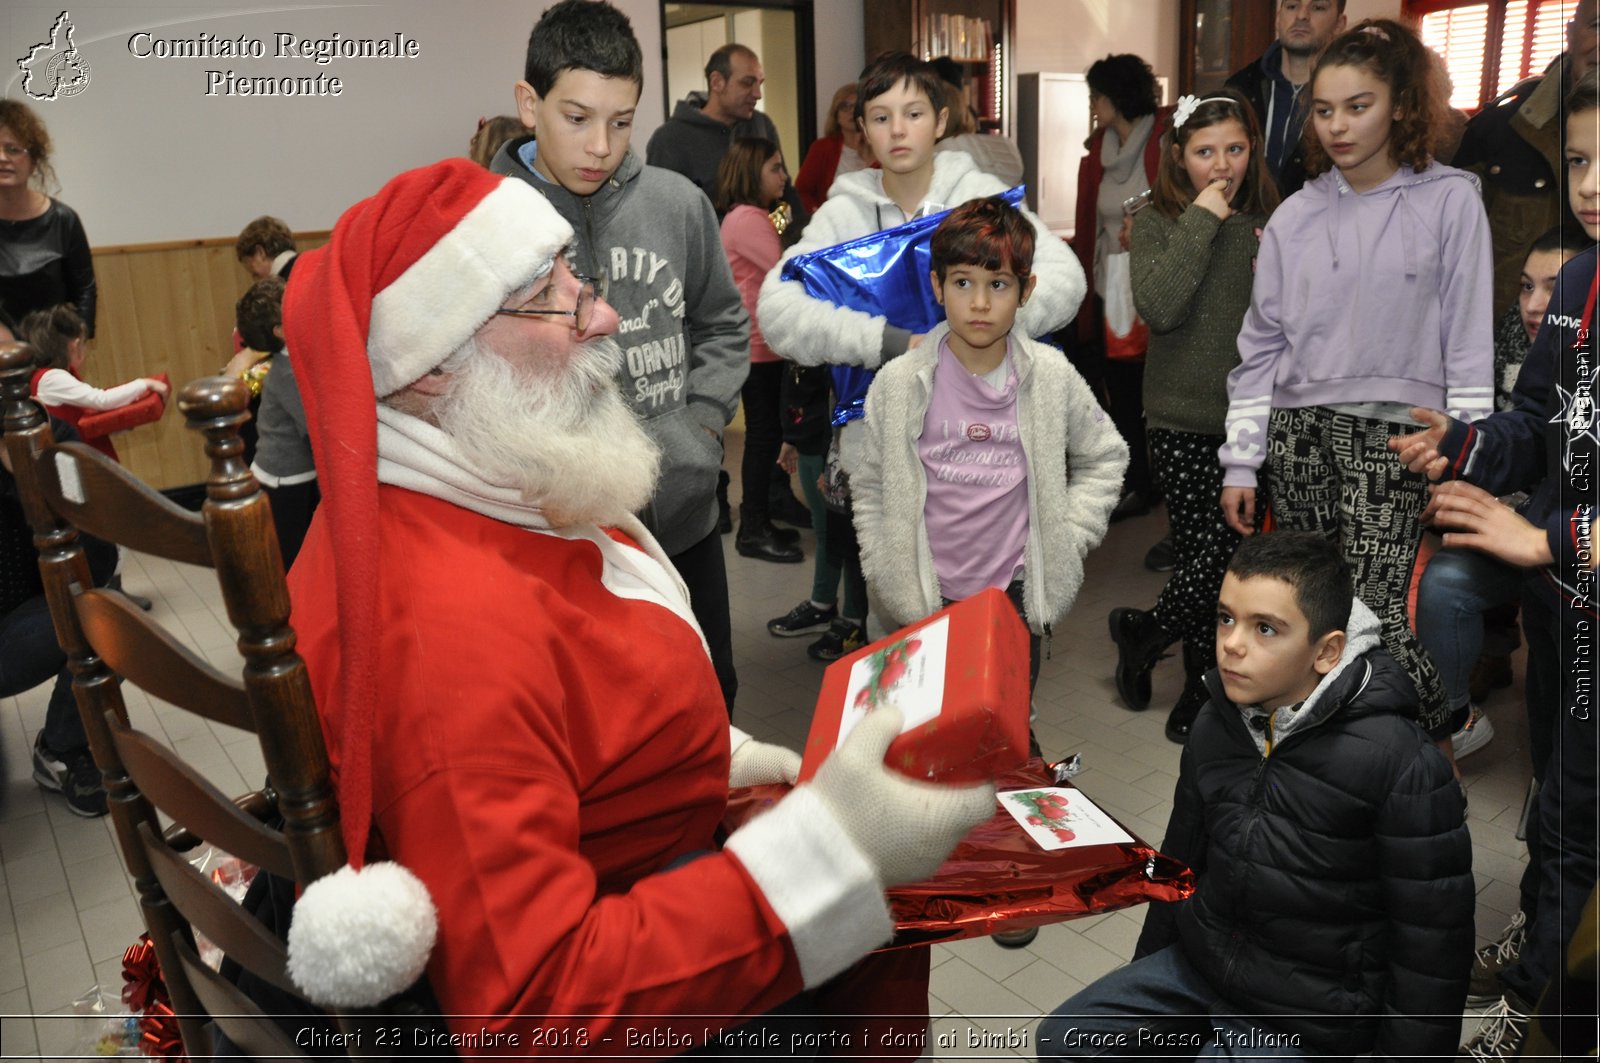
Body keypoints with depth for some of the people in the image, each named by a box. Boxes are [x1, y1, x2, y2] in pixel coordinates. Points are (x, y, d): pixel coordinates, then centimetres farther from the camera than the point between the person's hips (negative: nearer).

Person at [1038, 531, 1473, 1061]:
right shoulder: (1215, 725, -3)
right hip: (1195, 963, 6)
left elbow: (1432, 938, -15)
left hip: (1305, 1017, -6)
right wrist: (1146, 971, 19)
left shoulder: (1400, 765, -23)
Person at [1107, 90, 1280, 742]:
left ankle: (1144, 632, 23)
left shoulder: (1271, 221, 8)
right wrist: (1201, 220, -15)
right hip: (1184, 418, -3)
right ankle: (1204, 683, 22)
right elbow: (1157, 308, -18)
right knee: (1203, 550, -1)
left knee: (1229, 547, 0)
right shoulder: (1158, 222, 1)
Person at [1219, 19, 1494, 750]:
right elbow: (1262, 344, 9)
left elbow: (1468, 342, 0)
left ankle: (1437, 746, 13)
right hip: (1299, 434, 3)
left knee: (1374, 609, -12)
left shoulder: (1450, 201, 1)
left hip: (1394, 437, -3)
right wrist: (1241, 462, 6)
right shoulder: (1295, 216, 9)